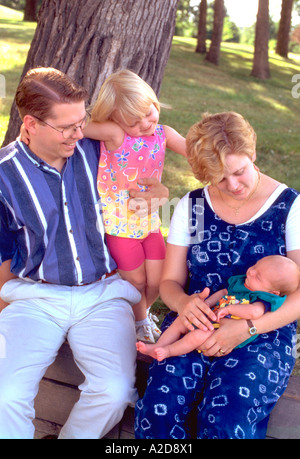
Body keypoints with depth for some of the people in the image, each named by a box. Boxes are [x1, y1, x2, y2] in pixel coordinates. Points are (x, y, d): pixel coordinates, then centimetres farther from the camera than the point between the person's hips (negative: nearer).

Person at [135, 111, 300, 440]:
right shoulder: (192, 206, 8)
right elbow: (170, 281, 9)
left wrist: (246, 328, -22)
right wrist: (184, 303, -15)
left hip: (262, 336, -2)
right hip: (195, 326, 3)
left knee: (226, 422, -28)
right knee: (159, 409, -24)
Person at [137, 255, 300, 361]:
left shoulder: (263, 300, -19)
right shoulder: (241, 282, 7)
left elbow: (254, 312, -41)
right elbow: (224, 292, 20)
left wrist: (228, 309, -29)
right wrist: (205, 304, 5)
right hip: (210, 319, 9)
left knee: (198, 335, -31)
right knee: (181, 320, 3)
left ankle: (168, 350, -12)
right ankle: (157, 347, 3)